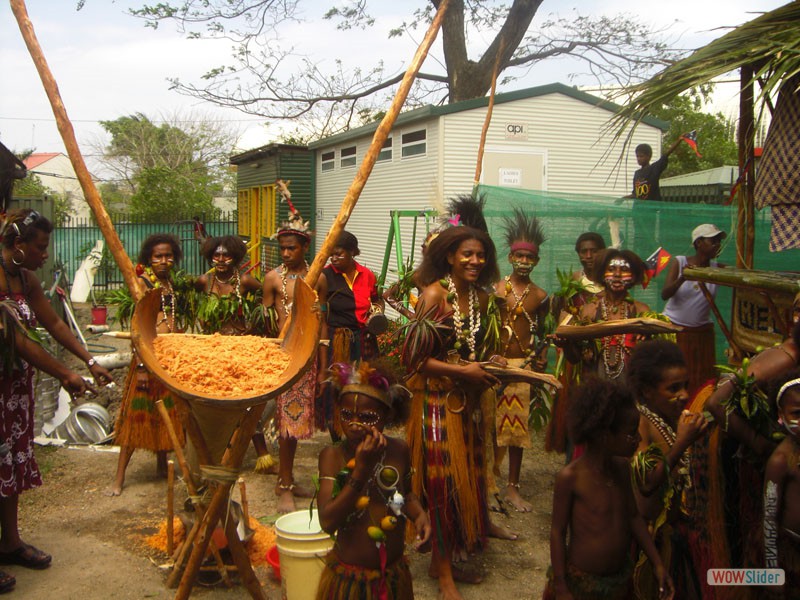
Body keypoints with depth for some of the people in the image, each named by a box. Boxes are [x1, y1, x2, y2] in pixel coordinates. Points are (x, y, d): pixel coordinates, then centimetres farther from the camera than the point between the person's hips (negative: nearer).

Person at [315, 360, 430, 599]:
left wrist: (418, 513, -6)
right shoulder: (332, 456, -15)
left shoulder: (399, 450, -5)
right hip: (348, 577, -3)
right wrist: (361, 470, -31)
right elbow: (327, 522, -26)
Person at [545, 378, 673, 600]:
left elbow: (633, 517, 9)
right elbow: (558, 533, -13)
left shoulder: (623, 467, -2)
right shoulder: (570, 477, -20)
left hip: (621, 579, 6)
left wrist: (658, 564, 7)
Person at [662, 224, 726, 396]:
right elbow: (664, 294, -15)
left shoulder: (717, 268, 2)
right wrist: (682, 278, -30)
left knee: (702, 382, 4)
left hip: (701, 332, 3)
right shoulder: (679, 262, -5)